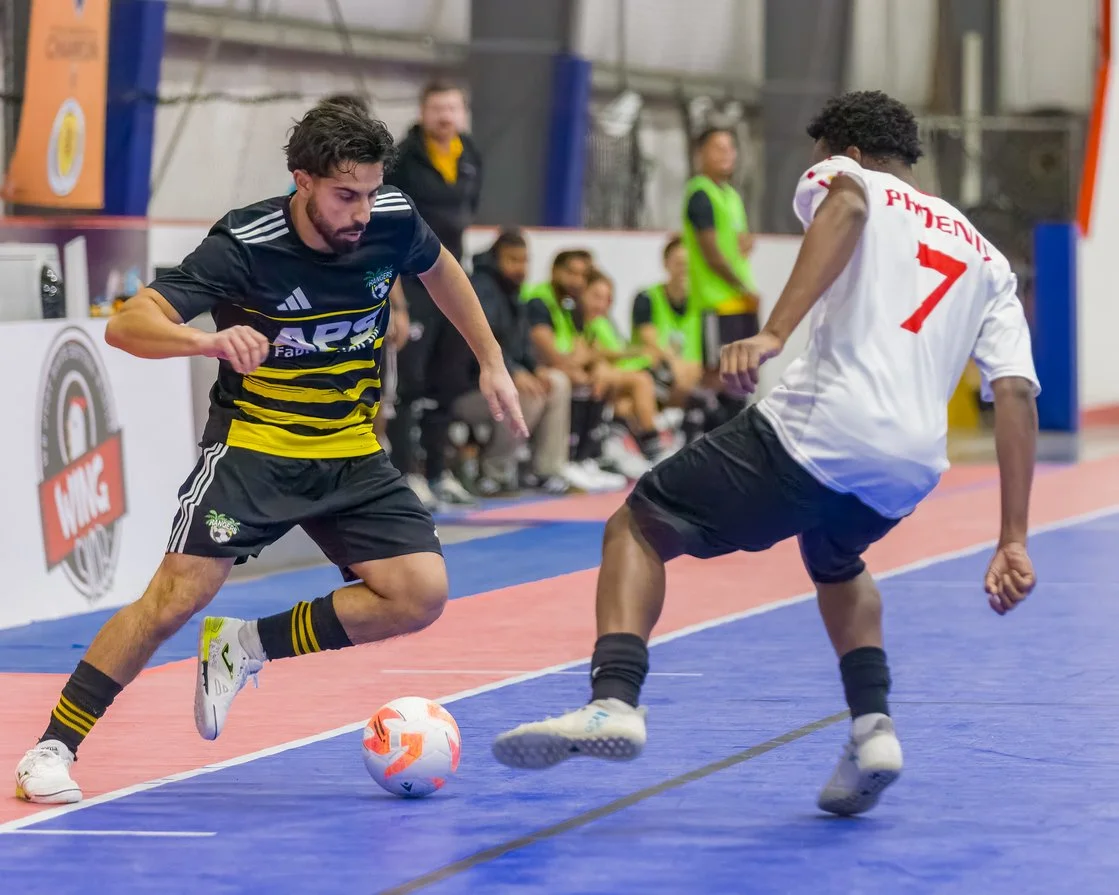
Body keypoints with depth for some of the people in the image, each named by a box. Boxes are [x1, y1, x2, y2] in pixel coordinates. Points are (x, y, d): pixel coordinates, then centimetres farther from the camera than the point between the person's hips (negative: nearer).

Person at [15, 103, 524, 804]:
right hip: (253, 446, -5)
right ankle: (54, 747, -7)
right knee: (181, 590, -19)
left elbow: (441, 270, 18)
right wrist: (209, 340, -47)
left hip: (351, 452, 5)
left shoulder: (393, 220, -8)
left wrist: (492, 363, 17)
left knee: (421, 595, -11)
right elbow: (127, 326, -28)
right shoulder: (243, 245, -21)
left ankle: (250, 646, 6)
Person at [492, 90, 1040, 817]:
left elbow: (844, 202, -15)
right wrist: (1013, 544, 11)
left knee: (639, 527, 8)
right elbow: (1017, 394, 14)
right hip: (910, 471, 6)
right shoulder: (987, 260, 27)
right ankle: (872, 726, 19)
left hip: (816, 430, -6)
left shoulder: (850, 178, 14)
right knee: (836, 563, 38)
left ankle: (615, 700, -15)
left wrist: (774, 333, -27)